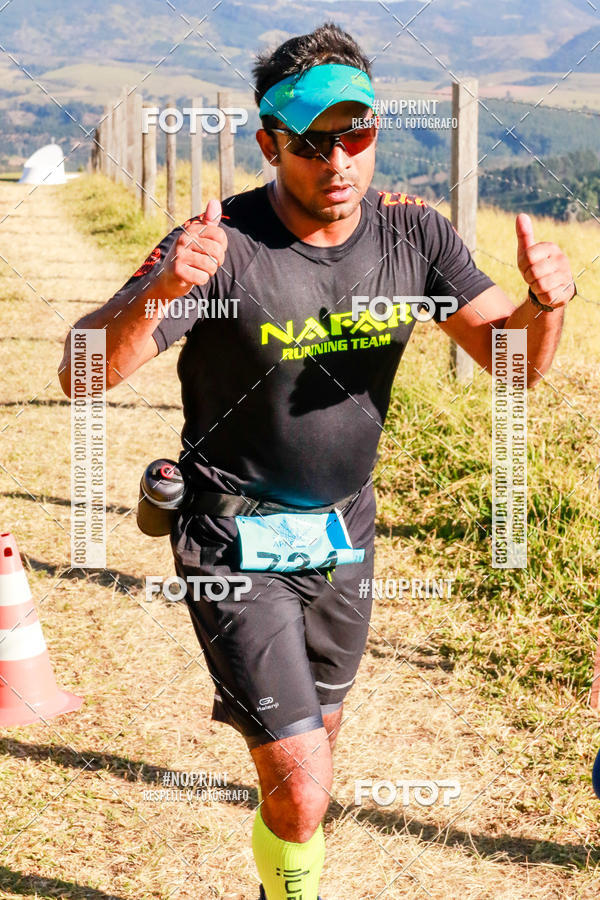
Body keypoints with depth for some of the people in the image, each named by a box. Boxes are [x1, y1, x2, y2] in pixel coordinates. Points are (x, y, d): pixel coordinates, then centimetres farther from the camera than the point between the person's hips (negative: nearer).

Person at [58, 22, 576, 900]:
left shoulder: (414, 234, -7)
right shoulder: (220, 247, -22)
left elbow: (514, 361, -4)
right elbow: (82, 373, -29)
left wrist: (547, 303, -27)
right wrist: (159, 291, -49)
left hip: (344, 532, 5)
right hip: (238, 542, -5)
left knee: (315, 749, 22)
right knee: (301, 787, -9)